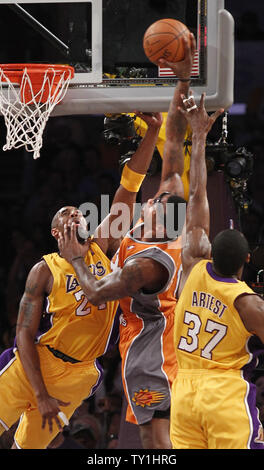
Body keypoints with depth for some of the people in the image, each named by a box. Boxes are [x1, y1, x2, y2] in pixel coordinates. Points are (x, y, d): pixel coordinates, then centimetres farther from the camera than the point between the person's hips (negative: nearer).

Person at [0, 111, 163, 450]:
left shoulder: (103, 250, 3)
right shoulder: (45, 270, -7)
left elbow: (128, 190, -4)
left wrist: (152, 132, -10)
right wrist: (41, 395, -17)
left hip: (76, 377, 3)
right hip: (31, 367, -3)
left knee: (28, 446, 8)